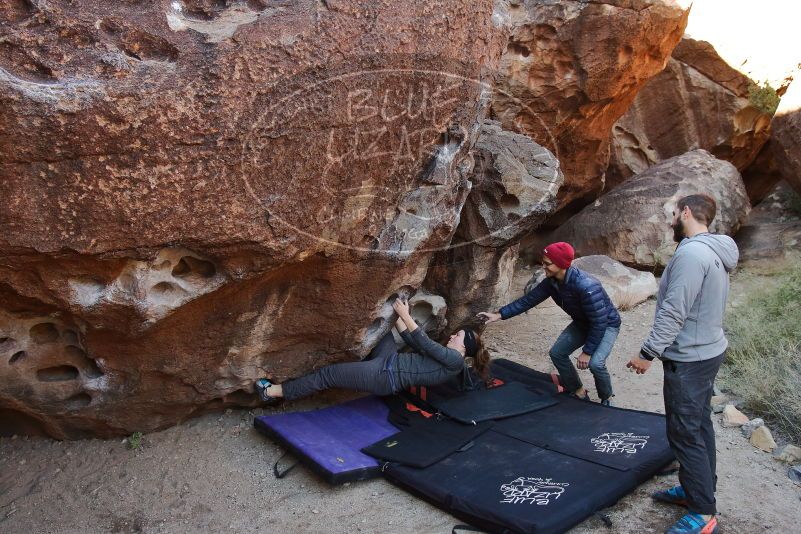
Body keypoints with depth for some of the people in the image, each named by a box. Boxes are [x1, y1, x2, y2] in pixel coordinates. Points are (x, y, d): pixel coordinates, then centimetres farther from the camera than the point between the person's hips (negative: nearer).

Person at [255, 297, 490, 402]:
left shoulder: (455, 361, -8)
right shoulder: (447, 357, 19)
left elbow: (424, 343, -13)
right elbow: (414, 344, 20)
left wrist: (405, 315, -9)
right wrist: (398, 317, 13)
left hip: (385, 376, -9)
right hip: (391, 361, 9)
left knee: (328, 374, -8)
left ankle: (275, 392, 0)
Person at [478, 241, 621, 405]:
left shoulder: (586, 286, -39)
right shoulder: (551, 282, -16)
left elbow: (599, 323, -34)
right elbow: (528, 300, -8)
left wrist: (587, 352, -28)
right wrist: (499, 315, -15)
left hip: (606, 325, -7)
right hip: (582, 323, 8)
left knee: (595, 362, -26)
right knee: (557, 353, -1)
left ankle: (607, 398, 5)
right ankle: (579, 393, 18)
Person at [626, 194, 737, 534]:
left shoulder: (691, 253, -23)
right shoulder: (715, 253, 9)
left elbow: (673, 312, -25)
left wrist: (648, 353, -19)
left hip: (689, 359, -10)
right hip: (708, 350, 10)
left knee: (685, 434, -1)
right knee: (699, 426, 18)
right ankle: (695, 489, 32)